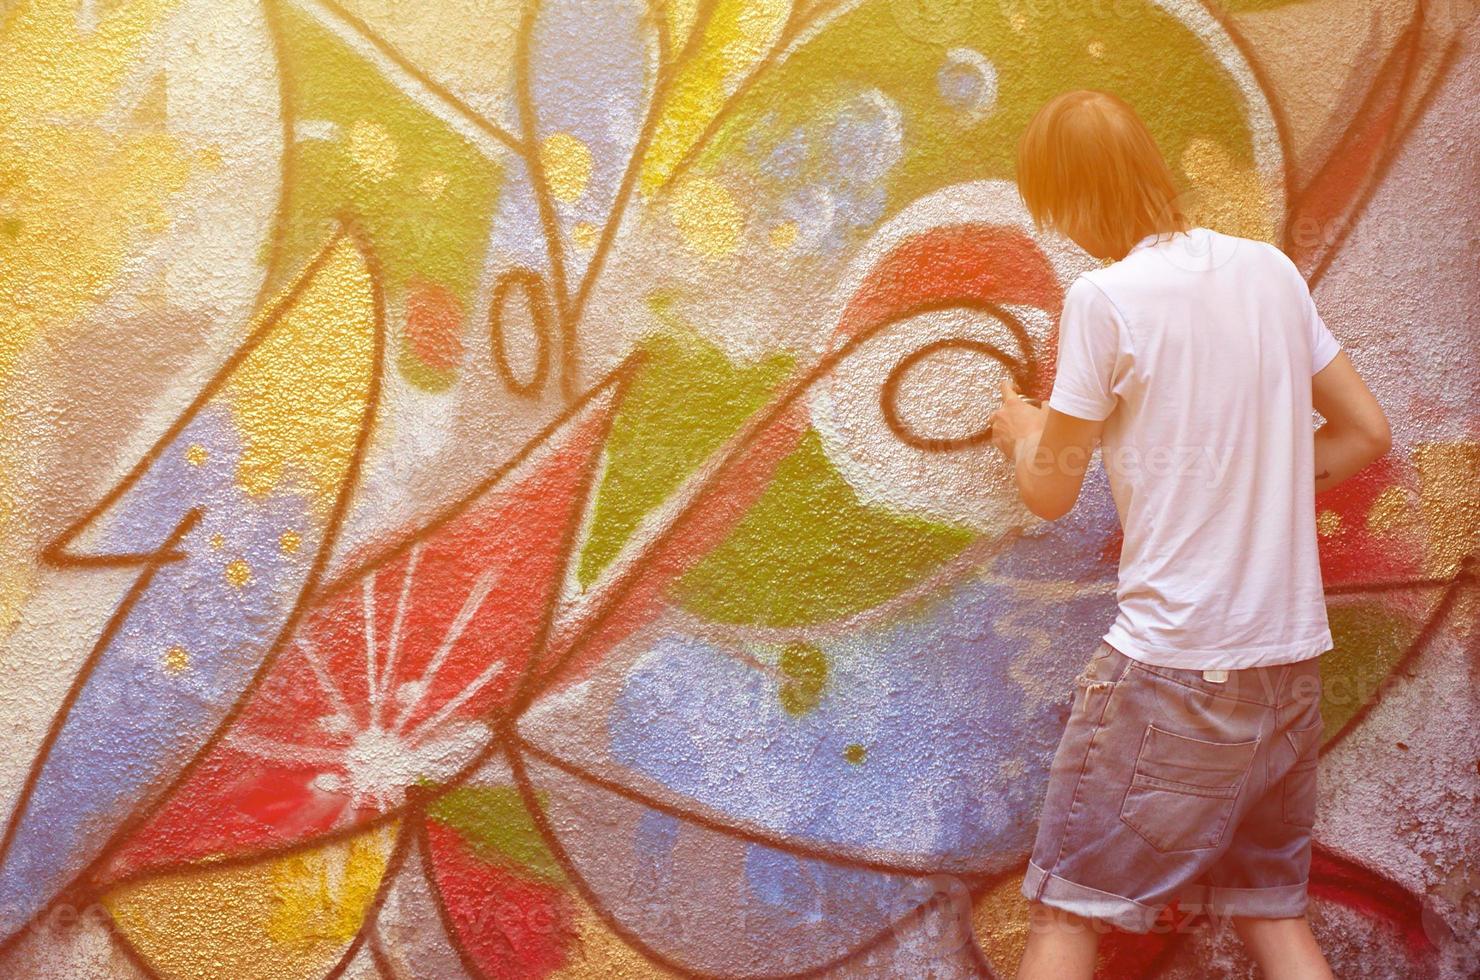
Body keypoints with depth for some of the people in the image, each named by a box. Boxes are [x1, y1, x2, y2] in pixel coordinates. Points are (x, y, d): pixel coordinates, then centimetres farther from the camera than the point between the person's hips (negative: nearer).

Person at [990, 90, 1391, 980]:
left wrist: (1022, 430, 15)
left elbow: (1052, 492, -5)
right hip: (1293, 655, 7)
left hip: (1175, 660, -6)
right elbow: (1367, 433, 12)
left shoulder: (1104, 297, -12)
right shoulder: (1272, 270, 6)